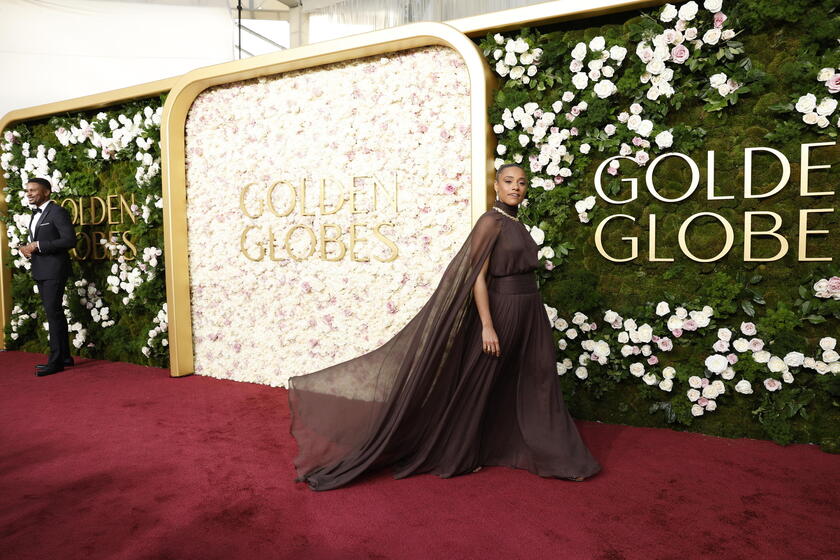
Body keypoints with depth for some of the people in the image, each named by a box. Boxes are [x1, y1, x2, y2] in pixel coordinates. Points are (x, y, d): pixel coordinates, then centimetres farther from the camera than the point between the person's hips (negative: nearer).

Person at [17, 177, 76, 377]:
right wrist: (27, 248, 4)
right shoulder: (36, 214, 18)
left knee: (53, 313, -8)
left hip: (54, 270, -9)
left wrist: (38, 246, -19)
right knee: (53, 313, 12)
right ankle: (64, 356, 19)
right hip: (40, 271, 9)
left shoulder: (57, 212, -10)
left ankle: (56, 361, -3)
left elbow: (70, 240, -19)